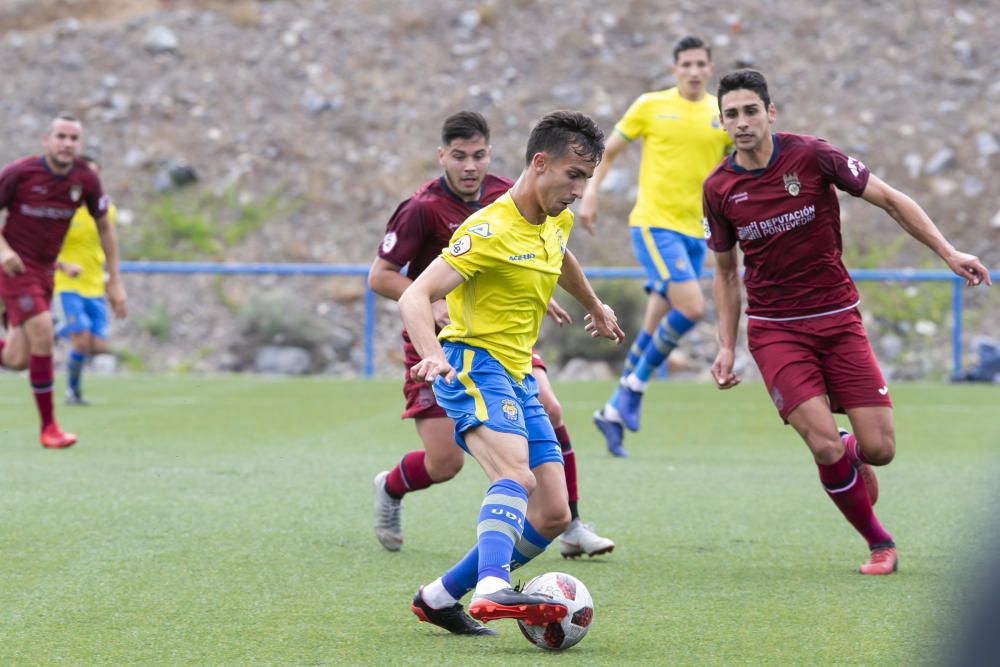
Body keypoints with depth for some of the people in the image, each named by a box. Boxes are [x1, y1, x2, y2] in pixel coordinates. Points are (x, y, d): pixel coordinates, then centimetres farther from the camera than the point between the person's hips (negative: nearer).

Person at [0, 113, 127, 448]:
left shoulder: (86, 179, -5)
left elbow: (104, 227, 7)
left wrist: (115, 281, 4)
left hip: (45, 270, 5)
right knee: (42, 333, -20)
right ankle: (48, 427, -9)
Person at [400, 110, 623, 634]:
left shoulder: (556, 222, 10)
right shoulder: (491, 230, -16)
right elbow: (415, 297, -24)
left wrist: (595, 307, 52)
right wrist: (433, 355, -43)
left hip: (518, 375, 9)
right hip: (474, 364, -9)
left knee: (552, 517, 2)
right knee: (516, 476, -35)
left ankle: (441, 596, 11)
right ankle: (493, 590, -54)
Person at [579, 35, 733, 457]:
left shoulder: (723, 115, 8)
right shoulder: (651, 106, -1)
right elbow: (608, 151, 7)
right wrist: (590, 194, -3)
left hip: (694, 232, 5)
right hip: (653, 224, -4)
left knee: (655, 330, 5)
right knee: (691, 307, -22)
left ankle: (614, 411, 17)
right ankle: (635, 384, -5)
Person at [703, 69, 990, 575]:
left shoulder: (811, 156, -9)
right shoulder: (718, 189, -2)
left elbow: (890, 200, -2)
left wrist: (949, 253, -9)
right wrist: (726, 346, 4)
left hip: (838, 319, 0)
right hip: (774, 329, 0)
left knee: (879, 448, -8)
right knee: (825, 446, -17)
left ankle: (850, 454, 30)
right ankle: (879, 543, 4)